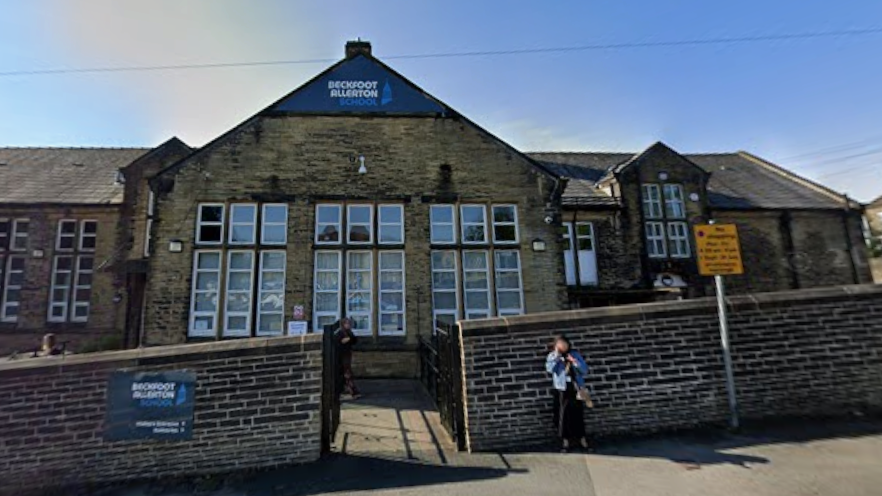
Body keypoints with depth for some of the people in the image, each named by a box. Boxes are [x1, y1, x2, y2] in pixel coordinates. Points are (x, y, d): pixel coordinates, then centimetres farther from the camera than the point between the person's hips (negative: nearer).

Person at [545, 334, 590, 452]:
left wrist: (574, 362, -15)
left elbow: (585, 370, 0)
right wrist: (557, 355, -21)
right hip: (562, 390, -1)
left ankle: (582, 438, 26)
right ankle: (565, 441, 16)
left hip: (576, 389, 2)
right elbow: (549, 369, -20)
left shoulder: (575, 354, 3)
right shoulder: (552, 356, -2)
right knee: (563, 416, 1)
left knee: (578, 415, 8)